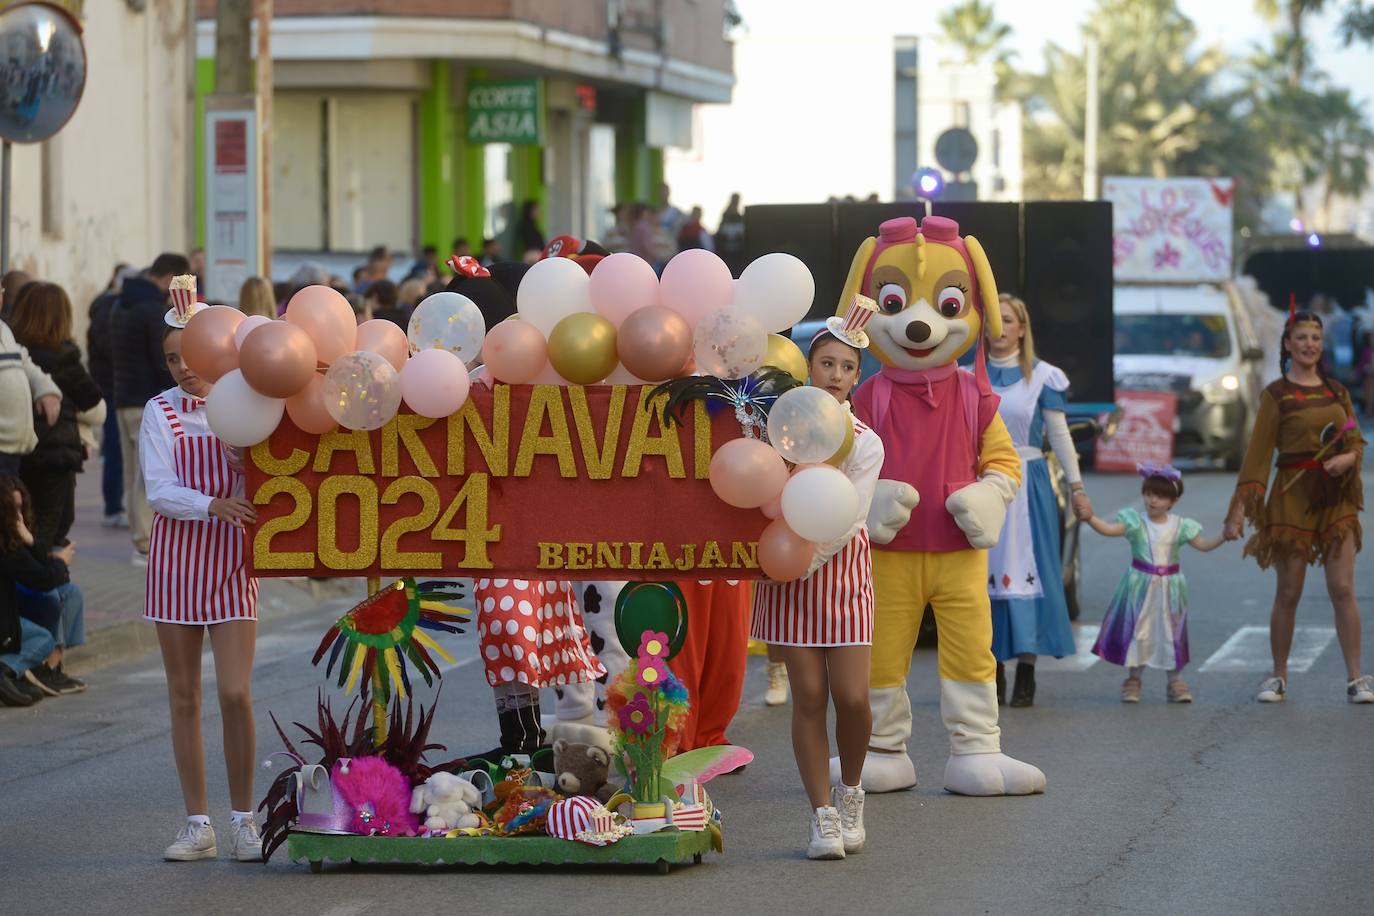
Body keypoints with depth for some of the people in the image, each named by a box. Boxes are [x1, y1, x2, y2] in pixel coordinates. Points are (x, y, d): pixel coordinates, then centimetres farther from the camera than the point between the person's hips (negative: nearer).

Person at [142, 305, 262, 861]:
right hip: (176, 560, 1)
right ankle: (198, 825, 11)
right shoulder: (161, 413, 0)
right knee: (184, 698, 4)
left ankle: (243, 820, 3)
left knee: (236, 694, -10)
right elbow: (160, 491, -10)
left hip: (230, 563, -1)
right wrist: (214, 505, -27)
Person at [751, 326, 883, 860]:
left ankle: (850, 792, 19)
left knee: (851, 696, -8)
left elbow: (847, 521, -10)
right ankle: (823, 815, 4)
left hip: (840, 571, -1)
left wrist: (801, 560, -19)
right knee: (808, 695, -3)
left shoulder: (864, 443, -2)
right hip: (787, 573, 1)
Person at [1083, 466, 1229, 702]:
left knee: (1171, 632, 6)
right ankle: (1133, 680, 18)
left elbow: (1203, 544, 0)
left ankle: (1175, 682, 18)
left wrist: (1223, 537, -16)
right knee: (1138, 632, 4)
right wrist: (1090, 518, -37)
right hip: (1140, 587, -1)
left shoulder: (1179, 526, -1)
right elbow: (1109, 529, -20)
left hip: (1168, 588, 1)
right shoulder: (1135, 522, -7)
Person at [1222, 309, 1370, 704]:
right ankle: (1278, 678, 13)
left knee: (1343, 590, -4)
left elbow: (1357, 441, 14)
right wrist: (1241, 506, -11)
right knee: (1288, 593, 2)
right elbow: (1258, 452, -4)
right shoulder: (1276, 394, -1)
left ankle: (1356, 678, -3)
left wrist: (1347, 458, -10)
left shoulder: (1337, 391, 11)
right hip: (1293, 494, -3)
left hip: (1336, 497, 3)